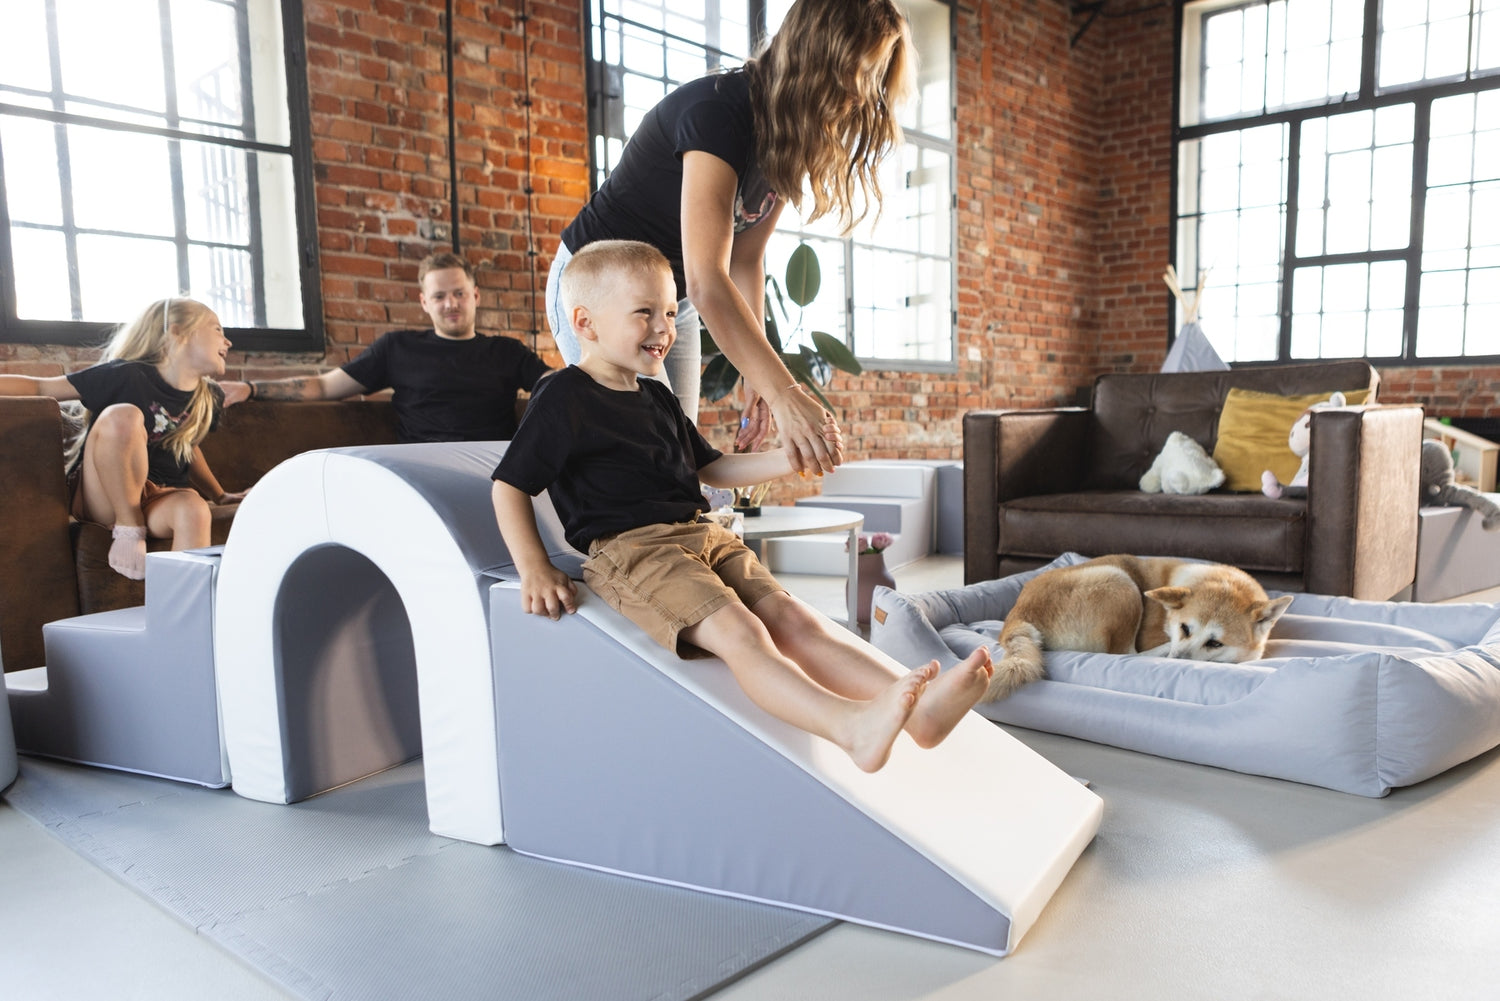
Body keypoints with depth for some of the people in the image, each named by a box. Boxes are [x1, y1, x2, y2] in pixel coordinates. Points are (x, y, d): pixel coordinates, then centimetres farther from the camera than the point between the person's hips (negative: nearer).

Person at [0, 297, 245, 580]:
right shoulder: (129, 376, -11)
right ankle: (128, 531, -18)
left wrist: (219, 495, 29)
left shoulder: (208, 400, 4)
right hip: (103, 499, -3)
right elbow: (39, 387, -7)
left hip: (160, 498, 3)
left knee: (193, 508, -33)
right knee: (123, 415, -29)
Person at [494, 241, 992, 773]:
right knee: (738, 631, -28)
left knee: (788, 616, -12)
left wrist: (791, 458, 20)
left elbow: (711, 468, 31)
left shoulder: (656, 398, 22)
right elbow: (509, 486, -1)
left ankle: (915, 705, -25)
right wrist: (534, 569, -13)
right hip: (628, 549, -7)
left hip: (701, 533, 7)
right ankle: (854, 726, -45)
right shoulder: (563, 398, -2)